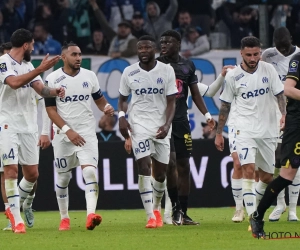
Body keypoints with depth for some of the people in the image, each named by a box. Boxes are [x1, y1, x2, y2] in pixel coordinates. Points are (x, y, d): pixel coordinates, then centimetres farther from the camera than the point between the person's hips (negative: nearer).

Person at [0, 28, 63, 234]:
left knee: (32, 174, 7)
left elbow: (41, 89, 8)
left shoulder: (28, 66, 14)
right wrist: (40, 69, -31)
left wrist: (53, 91, -14)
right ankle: (17, 220, -10)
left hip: (28, 124, 7)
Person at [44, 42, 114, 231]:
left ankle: (91, 215, -29)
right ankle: (64, 218, 26)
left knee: (90, 172, -18)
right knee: (63, 178, 9)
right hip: (63, 135, -1)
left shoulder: (89, 76, 4)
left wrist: (106, 107, -8)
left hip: (87, 133, 1)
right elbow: (51, 109, -7)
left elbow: (99, 98, 16)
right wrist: (68, 130, -17)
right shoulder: (53, 79, -6)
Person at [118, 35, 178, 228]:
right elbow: (123, 98, 13)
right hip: (139, 125, -1)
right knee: (144, 167, -15)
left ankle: (156, 209, 33)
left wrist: (167, 124, -16)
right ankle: (151, 217, -17)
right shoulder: (129, 73, 2)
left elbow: (171, 102, -1)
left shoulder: (166, 71, -1)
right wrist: (122, 116, -6)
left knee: (160, 172, 7)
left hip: (161, 127, 1)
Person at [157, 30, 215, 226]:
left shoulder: (188, 66, 10)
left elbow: (195, 93, 15)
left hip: (181, 121, 4)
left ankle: (183, 213, 11)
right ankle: (175, 208, -4)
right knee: (170, 162, -15)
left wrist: (207, 114, 4)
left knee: (184, 166, 5)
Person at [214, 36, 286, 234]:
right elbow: (225, 106, 6)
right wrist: (219, 133, 8)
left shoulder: (268, 69, 0)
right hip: (245, 129, -3)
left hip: (268, 129, 3)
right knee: (248, 169, -20)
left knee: (267, 176, 9)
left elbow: (279, 94, 2)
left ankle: (256, 208, 34)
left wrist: (284, 114, -17)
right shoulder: (233, 76, -3)